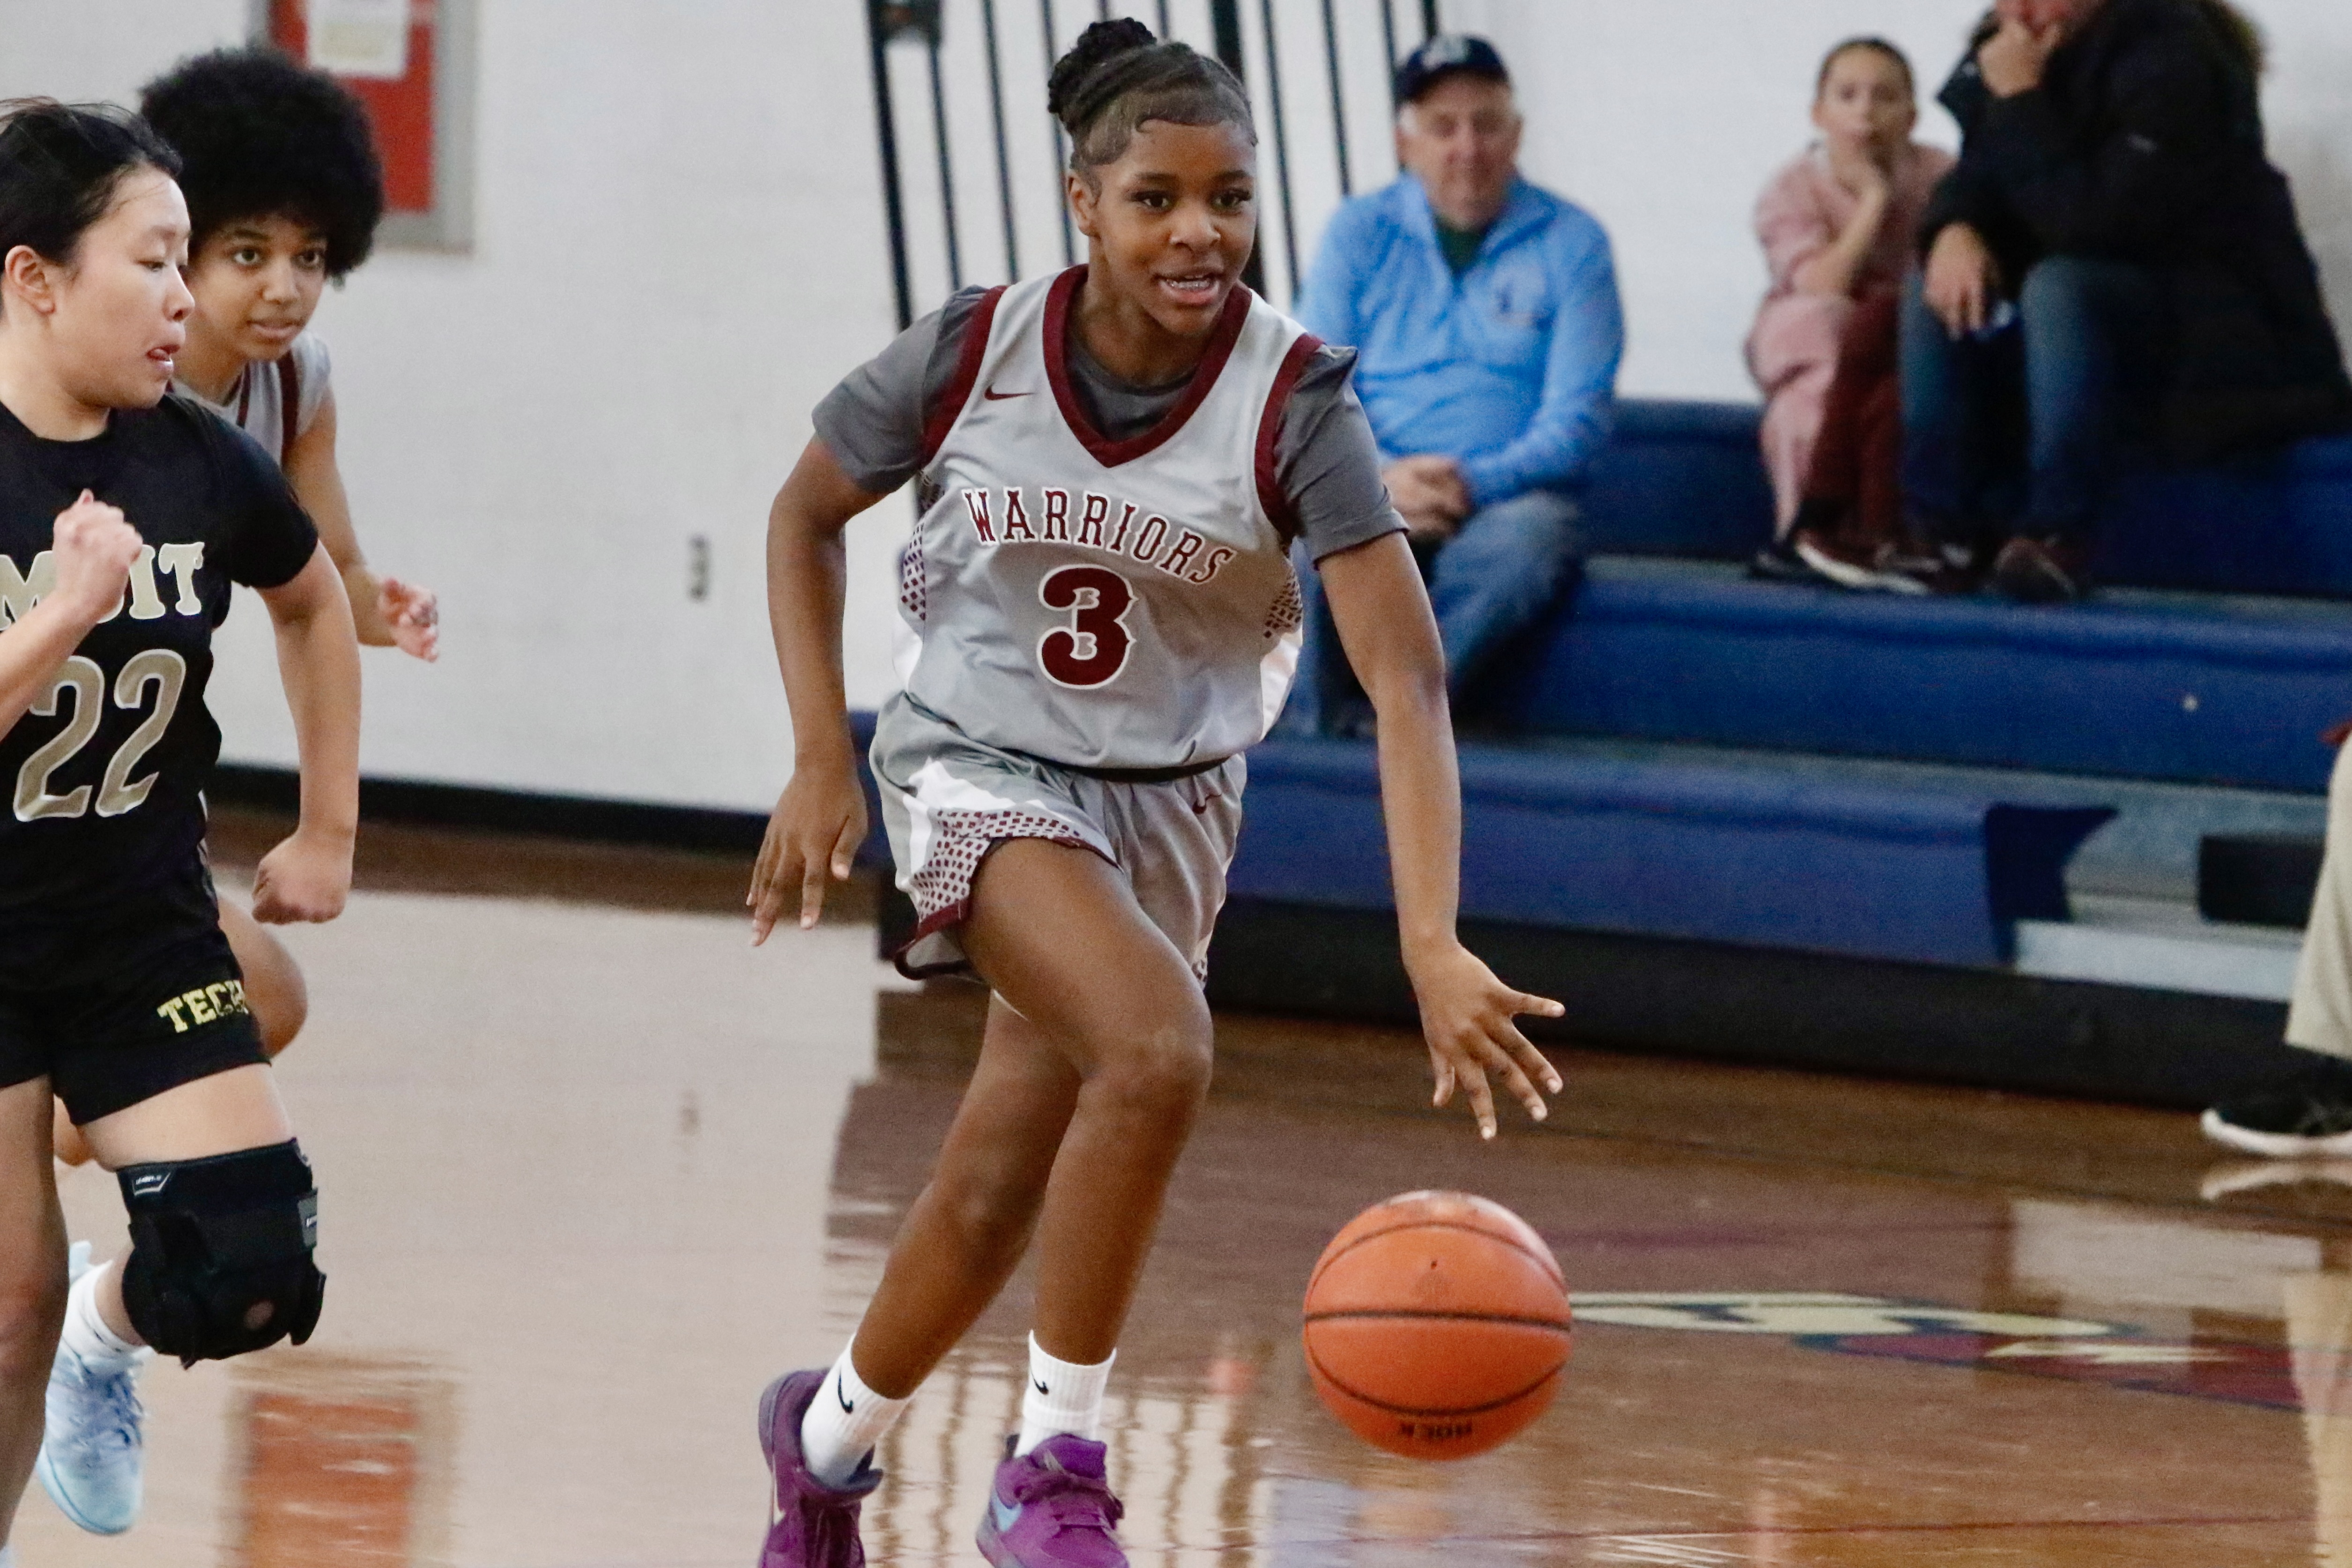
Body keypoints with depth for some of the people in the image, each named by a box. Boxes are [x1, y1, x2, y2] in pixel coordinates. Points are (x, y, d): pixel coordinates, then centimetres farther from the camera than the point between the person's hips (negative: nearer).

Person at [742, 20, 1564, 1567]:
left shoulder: (1292, 399, -21)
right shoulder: (974, 354, -18)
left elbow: (1405, 677, -27)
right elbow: (807, 516, 1)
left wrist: (1434, 944, -39)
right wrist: (823, 761, -7)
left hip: (1167, 797, 2)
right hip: (982, 769, -2)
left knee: (998, 1193, 8)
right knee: (1159, 1048, -28)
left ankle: (830, 1431, 39)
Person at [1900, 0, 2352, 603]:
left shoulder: (2170, 54, -21)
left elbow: (2095, 223, -28)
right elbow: (1979, 178, 5)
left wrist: (2019, 101, -29)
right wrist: (1955, 231, -18)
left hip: (2218, 326, -8)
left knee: (2059, 289, -34)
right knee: (1939, 295, -10)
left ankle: (2058, 537, -32)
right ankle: (1954, 533, -14)